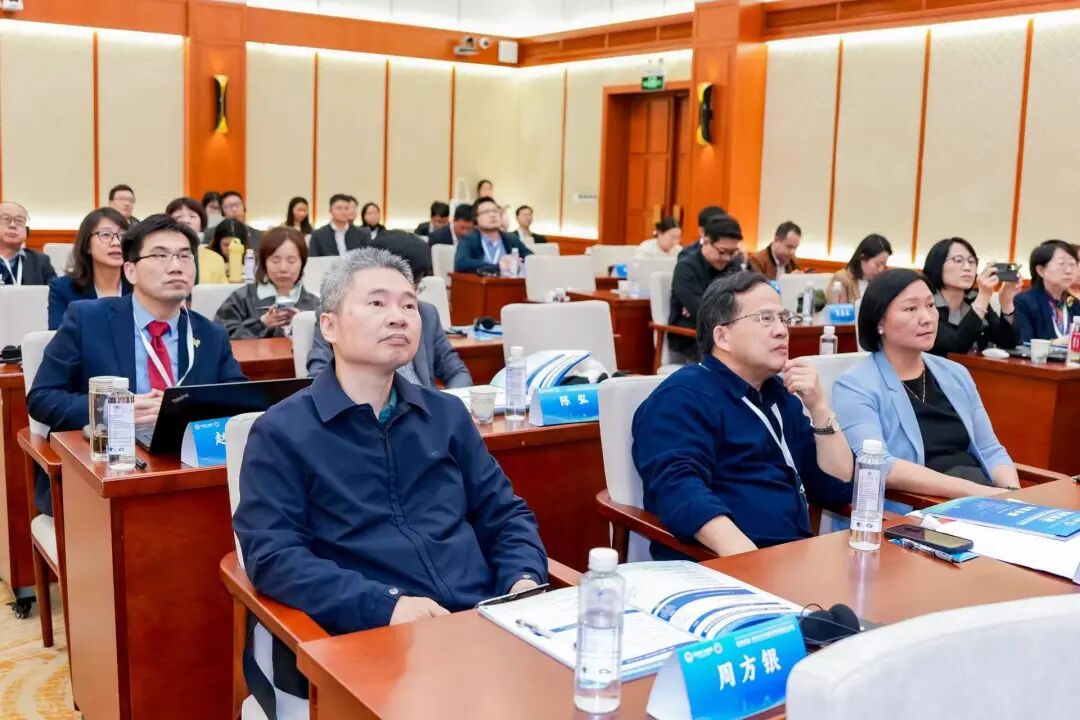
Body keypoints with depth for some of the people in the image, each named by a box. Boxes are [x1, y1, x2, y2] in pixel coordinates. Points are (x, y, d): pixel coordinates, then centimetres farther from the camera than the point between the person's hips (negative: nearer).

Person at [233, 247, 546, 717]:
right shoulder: (282, 432, 2)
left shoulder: (446, 415, 17)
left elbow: (505, 514, 18)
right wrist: (385, 605, -18)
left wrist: (525, 581, -2)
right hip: (367, 641, -4)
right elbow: (271, 554, -7)